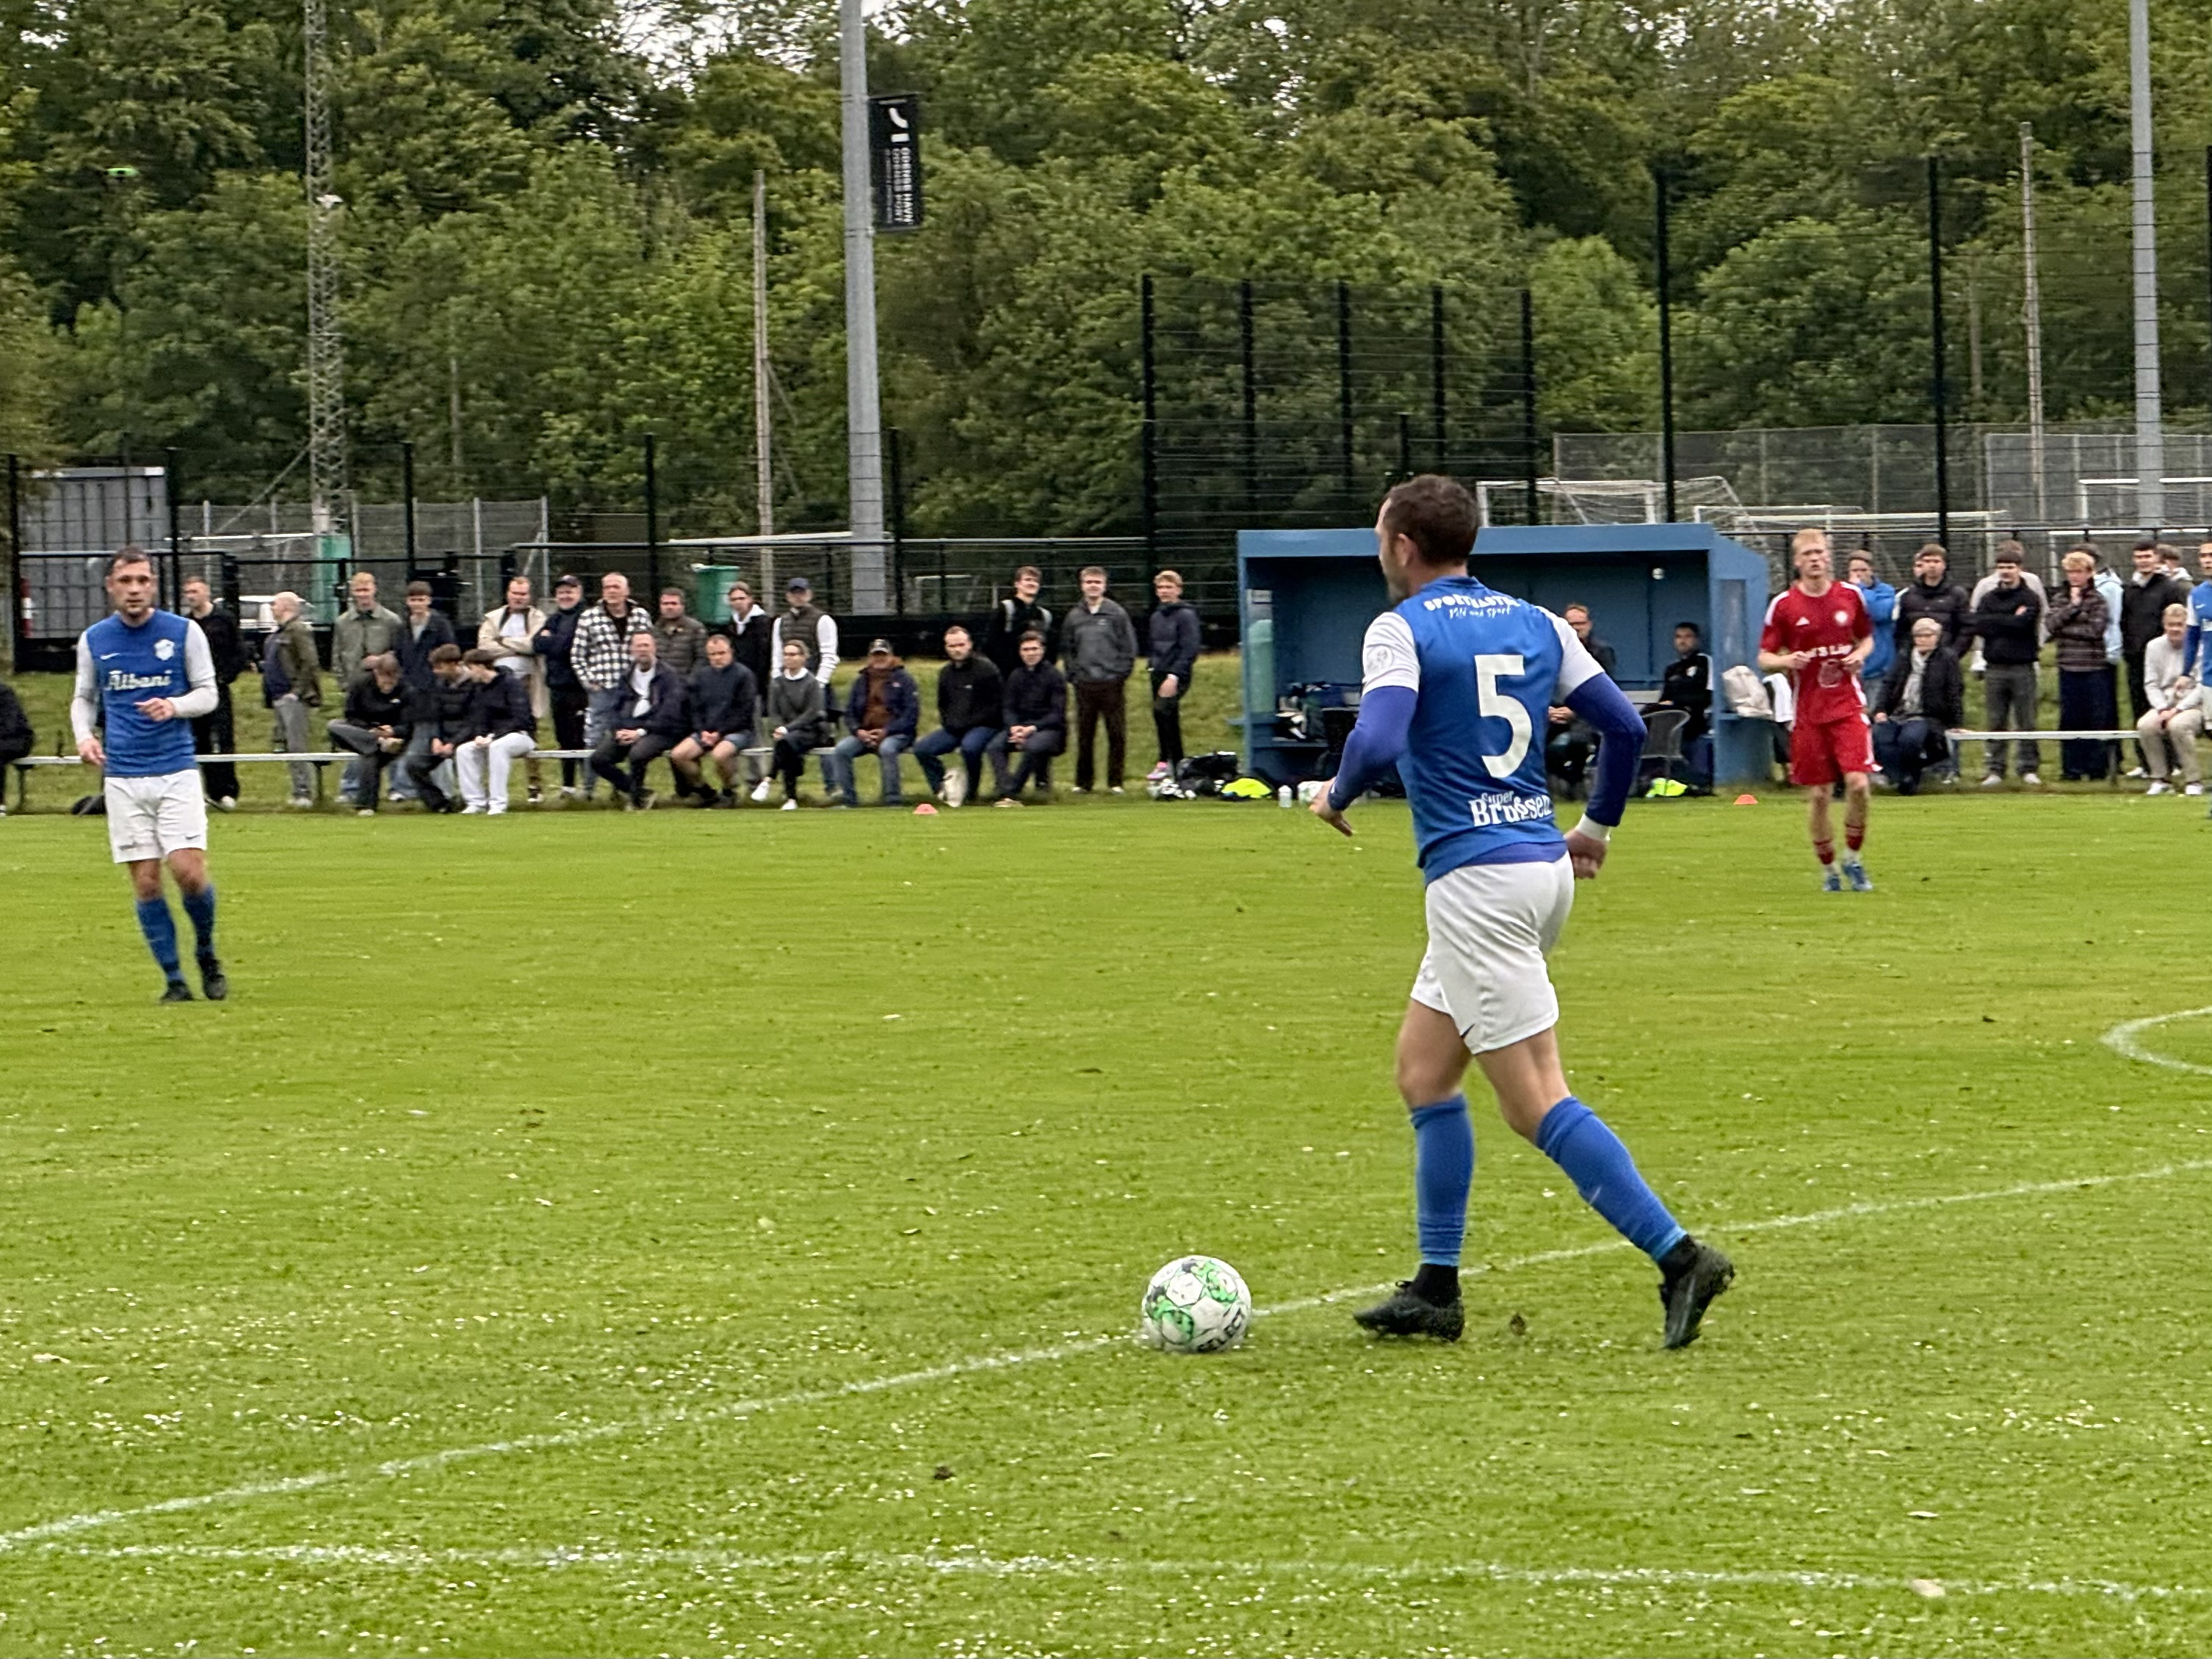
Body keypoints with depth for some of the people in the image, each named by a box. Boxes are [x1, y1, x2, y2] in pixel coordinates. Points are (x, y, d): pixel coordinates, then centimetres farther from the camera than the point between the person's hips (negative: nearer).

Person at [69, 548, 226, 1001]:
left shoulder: (184, 632, 1)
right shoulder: (94, 640, 7)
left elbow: (208, 693, 5)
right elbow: (84, 697, 18)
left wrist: (174, 706, -15)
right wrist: (84, 735, -1)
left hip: (177, 771, -2)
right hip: (123, 776, 2)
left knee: (188, 871, -13)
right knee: (145, 881, -2)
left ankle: (206, 954, 14)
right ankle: (173, 977, 8)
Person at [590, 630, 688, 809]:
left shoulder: (668, 675, -1)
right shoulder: (627, 676, 17)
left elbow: (669, 714, -10)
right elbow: (616, 709, 17)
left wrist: (641, 732, -17)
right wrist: (618, 730, -4)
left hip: (658, 731, -6)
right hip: (627, 728, 6)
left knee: (637, 754, -36)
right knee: (598, 759, -16)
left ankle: (635, 796, -10)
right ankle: (640, 794, -2)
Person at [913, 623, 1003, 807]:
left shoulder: (986, 668, -7)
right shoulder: (946, 673, 13)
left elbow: (996, 705, -10)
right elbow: (943, 704, 26)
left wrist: (969, 723, -14)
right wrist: (947, 722, 4)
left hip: (983, 725, -6)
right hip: (954, 729, 6)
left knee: (970, 746, -38)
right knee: (921, 749, -10)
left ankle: (972, 791, -16)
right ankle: (942, 787, 0)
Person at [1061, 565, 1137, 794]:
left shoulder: (1117, 614, 1)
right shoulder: (1074, 616, 8)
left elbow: (1129, 648, 2)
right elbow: (1066, 649, 12)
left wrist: (1120, 674, -5)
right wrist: (1073, 674, 2)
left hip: (1112, 684, -2)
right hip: (1084, 685, 2)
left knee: (1117, 734, 0)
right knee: (1084, 736, 4)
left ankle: (1115, 781, 6)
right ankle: (1083, 781, 11)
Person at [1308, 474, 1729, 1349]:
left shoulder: (1401, 629, -9)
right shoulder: (1533, 623, 12)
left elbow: (1378, 742, -23)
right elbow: (1624, 725, 10)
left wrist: (1336, 795, -3)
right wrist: (1597, 825, 24)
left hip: (1476, 877, -8)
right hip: (1544, 866, 8)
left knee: (1535, 1098, -8)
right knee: (1423, 1070, 18)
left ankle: (1679, 1255, -17)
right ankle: (1435, 1289, 19)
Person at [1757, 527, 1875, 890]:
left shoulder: (1850, 595, 5)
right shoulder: (1784, 605, -1)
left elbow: (1866, 638, 20)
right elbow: (1764, 659, 3)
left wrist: (1860, 655, -2)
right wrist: (1786, 661, -19)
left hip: (1848, 705, 1)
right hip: (1807, 711, -1)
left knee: (1857, 783, -14)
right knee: (1817, 795, 0)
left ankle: (1853, 859, 8)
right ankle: (1828, 869, 19)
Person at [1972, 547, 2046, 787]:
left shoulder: (2030, 598, 2)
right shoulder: (1989, 598, 12)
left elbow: (2023, 624, -13)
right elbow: (1979, 626, -3)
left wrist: (1996, 623, -5)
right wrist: (2011, 621, -7)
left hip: (2022, 667, -3)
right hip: (1994, 668, 3)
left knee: (2026, 722, -1)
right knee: (1996, 722, 4)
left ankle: (2029, 769, 3)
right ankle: (1995, 770, 8)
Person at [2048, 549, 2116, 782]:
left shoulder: (2098, 599, 1)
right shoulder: (2060, 599, 12)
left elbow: (2095, 630, -10)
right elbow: (2053, 624, -4)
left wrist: (2065, 629, -6)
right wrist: (2073, 606, -7)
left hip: (2095, 668, -3)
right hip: (2069, 667, 3)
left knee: (2098, 719, -2)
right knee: (2070, 719, 3)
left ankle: (2097, 767, 4)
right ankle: (2072, 768, 8)